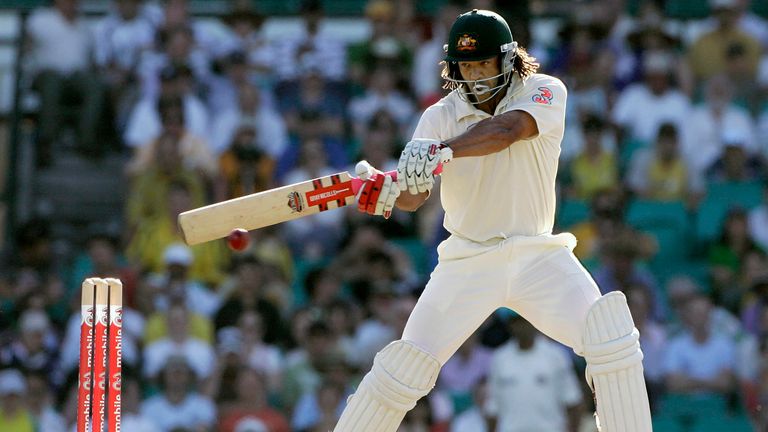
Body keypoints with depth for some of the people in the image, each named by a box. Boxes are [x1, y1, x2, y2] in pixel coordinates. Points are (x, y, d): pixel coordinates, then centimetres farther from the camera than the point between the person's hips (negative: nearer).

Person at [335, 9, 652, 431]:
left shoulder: (545, 92, -7)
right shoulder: (440, 117, -2)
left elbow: (507, 130, -29)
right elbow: (415, 195, -13)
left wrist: (444, 152, -47)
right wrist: (388, 191, -38)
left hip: (539, 256, 0)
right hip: (467, 262, 1)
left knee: (612, 344, -19)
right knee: (404, 366, -7)